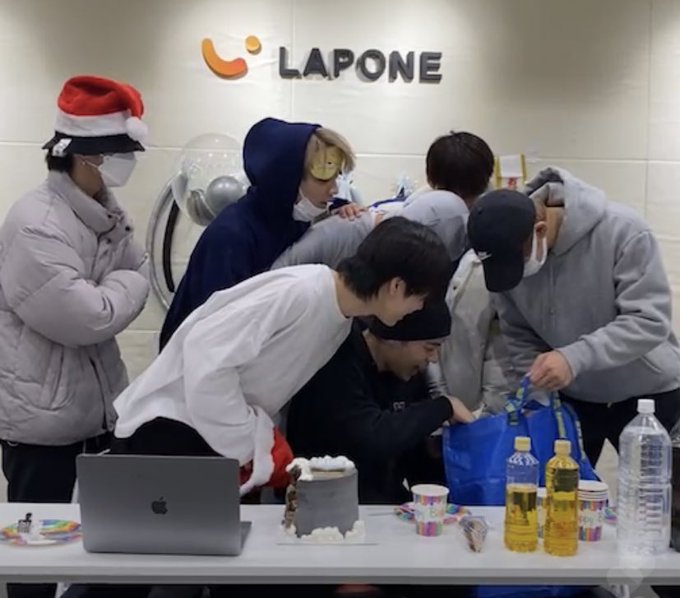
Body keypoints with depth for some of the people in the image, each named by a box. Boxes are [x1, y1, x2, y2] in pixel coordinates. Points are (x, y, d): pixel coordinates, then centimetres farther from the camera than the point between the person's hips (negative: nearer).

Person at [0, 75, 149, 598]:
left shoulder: (107, 215, 7)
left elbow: (138, 288, 5)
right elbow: (89, 319, -25)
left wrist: (118, 289, -14)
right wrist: (124, 285, -7)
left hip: (99, 411, 8)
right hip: (43, 420, -8)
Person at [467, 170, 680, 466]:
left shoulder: (622, 230, -26)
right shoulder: (508, 250, -14)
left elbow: (650, 320, -29)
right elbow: (519, 337, -3)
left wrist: (575, 358, -41)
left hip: (648, 393, -3)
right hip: (568, 399, 3)